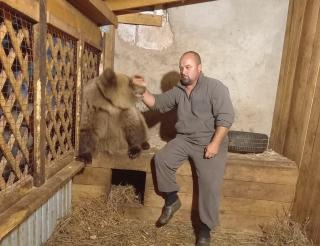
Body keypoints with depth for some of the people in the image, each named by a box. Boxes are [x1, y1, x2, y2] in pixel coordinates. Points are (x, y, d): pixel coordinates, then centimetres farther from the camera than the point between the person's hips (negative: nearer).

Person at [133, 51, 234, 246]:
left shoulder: (215, 87, -6)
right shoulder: (178, 91, 11)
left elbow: (226, 117, -13)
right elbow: (157, 103, 11)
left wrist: (215, 144, -21)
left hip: (210, 141, -4)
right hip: (184, 139, 5)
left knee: (210, 181, -19)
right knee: (161, 159, -18)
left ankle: (205, 227, 2)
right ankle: (172, 200, 4)